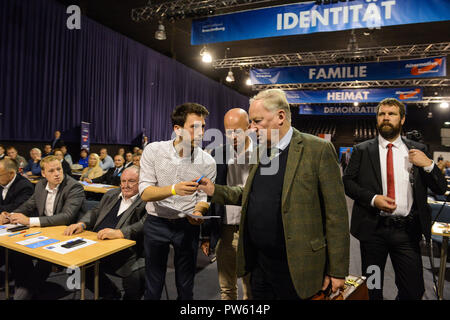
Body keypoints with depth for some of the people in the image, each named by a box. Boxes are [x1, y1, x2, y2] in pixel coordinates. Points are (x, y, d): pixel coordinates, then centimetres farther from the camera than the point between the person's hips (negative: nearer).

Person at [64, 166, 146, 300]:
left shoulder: (147, 202, -6)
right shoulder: (111, 194, 19)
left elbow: (143, 225, -19)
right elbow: (95, 212, 20)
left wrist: (118, 233, -31)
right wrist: (81, 224, 1)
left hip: (127, 254, -7)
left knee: (136, 278, -31)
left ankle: (130, 296, 8)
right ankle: (110, 293, 17)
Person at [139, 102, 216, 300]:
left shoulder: (208, 162, -9)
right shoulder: (154, 150, -11)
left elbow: (204, 198, -1)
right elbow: (145, 193, -16)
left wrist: (198, 212, -23)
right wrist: (174, 189, -33)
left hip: (187, 226, 1)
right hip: (156, 224, 0)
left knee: (185, 287, 15)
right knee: (153, 286, 16)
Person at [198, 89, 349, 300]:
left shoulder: (318, 150, -12)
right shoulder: (261, 152, 7)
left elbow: (336, 214, -12)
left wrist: (337, 271, -11)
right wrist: (215, 190, 3)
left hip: (297, 270, -5)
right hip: (259, 264, 6)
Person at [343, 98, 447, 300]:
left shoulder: (417, 150, 5)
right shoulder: (362, 150, 1)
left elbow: (441, 189, 6)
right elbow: (347, 181, -2)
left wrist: (428, 165, -12)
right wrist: (372, 198, -16)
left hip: (407, 231, 1)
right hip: (373, 229, -1)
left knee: (414, 291, 9)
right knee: (371, 290, 14)